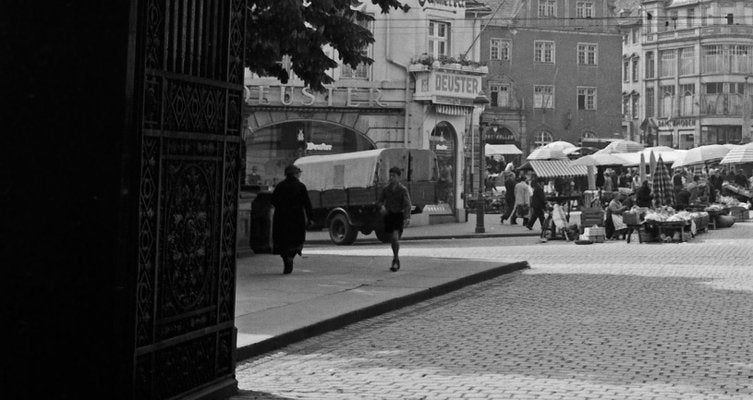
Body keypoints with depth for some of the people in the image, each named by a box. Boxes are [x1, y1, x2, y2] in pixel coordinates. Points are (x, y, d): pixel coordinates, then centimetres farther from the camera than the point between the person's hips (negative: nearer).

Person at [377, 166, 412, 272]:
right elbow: (380, 201, 7)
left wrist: (407, 218, -28)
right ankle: (396, 260, 29)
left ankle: (395, 260, -8)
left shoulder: (403, 190, -7)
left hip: (398, 216, -4)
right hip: (388, 215, 4)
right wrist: (382, 206, -18)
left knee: (395, 237, -20)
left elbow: (407, 204, -15)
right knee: (392, 239, 11)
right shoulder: (386, 189, 5)